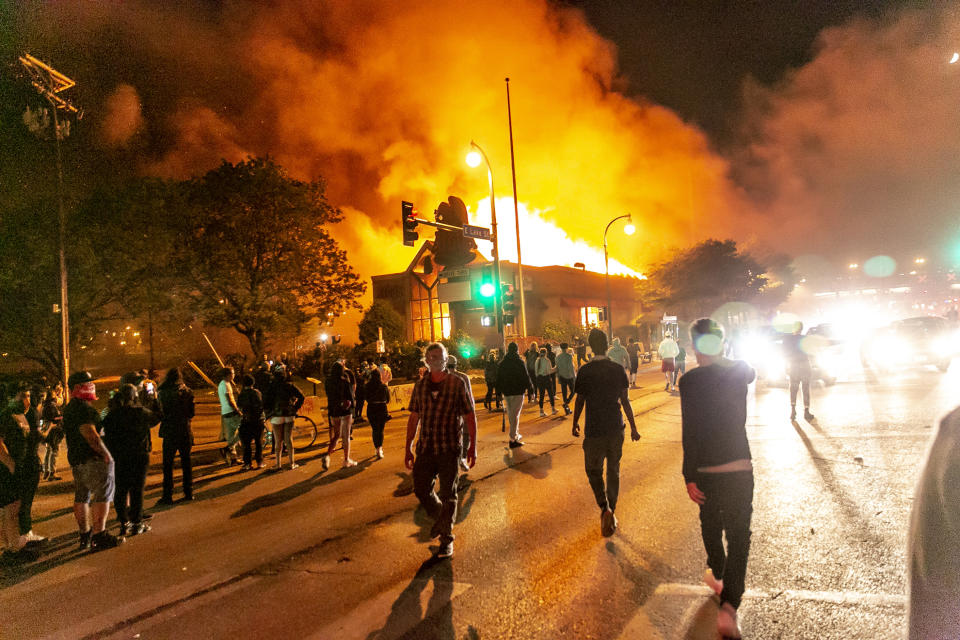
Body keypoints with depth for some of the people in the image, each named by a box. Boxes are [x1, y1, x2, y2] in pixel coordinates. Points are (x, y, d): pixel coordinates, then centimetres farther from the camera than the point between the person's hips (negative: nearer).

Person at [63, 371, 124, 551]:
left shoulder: (69, 408, 17)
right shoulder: (83, 407, -16)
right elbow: (90, 434, -22)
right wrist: (105, 453, -14)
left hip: (75, 458, 11)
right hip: (91, 459, -10)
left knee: (81, 496, 14)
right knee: (102, 495, -6)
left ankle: (85, 535, 22)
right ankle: (99, 536, -6)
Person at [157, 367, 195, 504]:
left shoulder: (163, 393, -9)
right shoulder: (187, 391, 0)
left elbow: (160, 413, -9)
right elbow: (192, 412, 3)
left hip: (170, 432, -3)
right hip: (185, 431, 3)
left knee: (168, 464, 5)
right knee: (186, 462, 12)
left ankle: (167, 495, 6)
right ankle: (188, 492, 18)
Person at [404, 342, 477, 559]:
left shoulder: (457, 383, -4)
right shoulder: (420, 385, 6)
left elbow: (470, 416, -1)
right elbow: (414, 417, 11)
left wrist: (473, 446, -4)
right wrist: (408, 448, 10)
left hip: (450, 448, -3)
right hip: (425, 447, 4)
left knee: (448, 494, 4)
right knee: (421, 490, 8)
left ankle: (446, 538, 20)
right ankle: (439, 517, 37)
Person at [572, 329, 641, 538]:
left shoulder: (585, 371, -11)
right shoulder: (618, 369, -4)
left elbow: (580, 401, -5)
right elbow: (625, 401, -1)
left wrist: (575, 424, 11)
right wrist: (633, 427, 7)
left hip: (594, 429, -3)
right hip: (615, 428, 3)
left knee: (593, 470, 11)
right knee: (613, 471, 17)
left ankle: (605, 508, -8)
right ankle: (612, 510, 26)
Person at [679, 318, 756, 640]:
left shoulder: (690, 381, -14)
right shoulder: (740, 371, -3)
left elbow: (689, 432, -17)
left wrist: (689, 476, -12)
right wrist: (723, 357, 34)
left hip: (706, 471, -1)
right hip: (740, 468, 1)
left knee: (711, 526, 22)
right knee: (738, 534, 6)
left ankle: (717, 575, 46)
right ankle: (729, 603, -7)